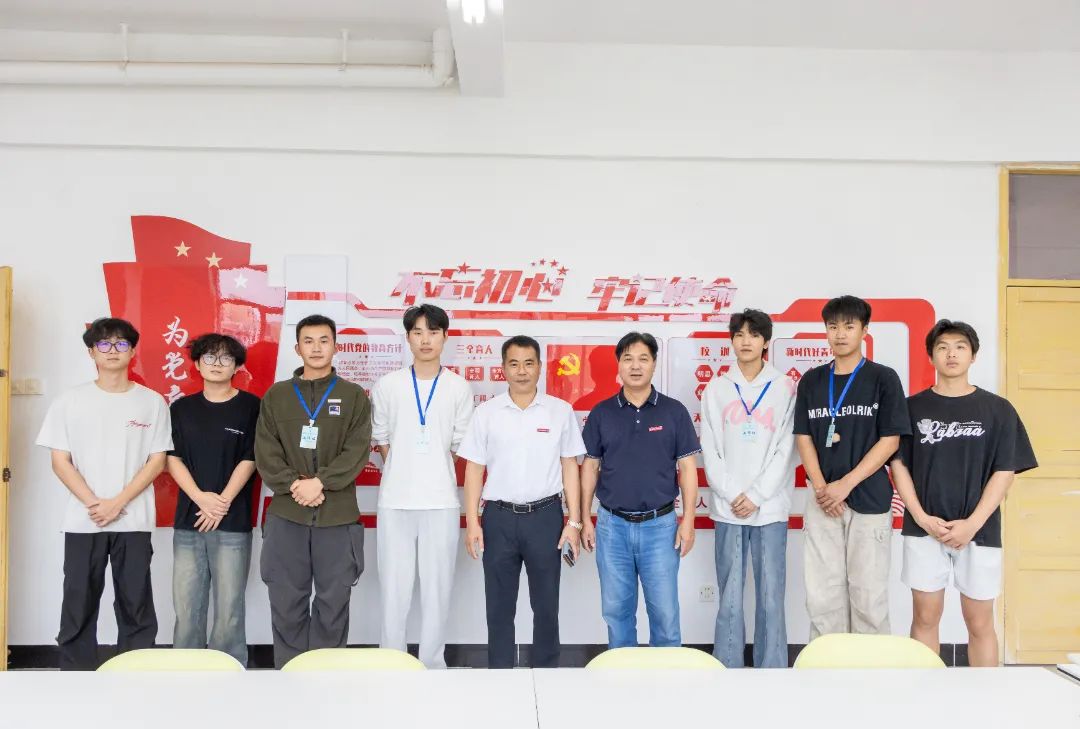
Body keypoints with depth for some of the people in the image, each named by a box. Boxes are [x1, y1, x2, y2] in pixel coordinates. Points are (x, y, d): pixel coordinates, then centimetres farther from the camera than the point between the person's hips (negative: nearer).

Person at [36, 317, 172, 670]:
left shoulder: (152, 402, 2)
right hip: (82, 521, 1)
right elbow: (60, 461, 1)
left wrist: (118, 502, -11)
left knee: (136, 605, 4)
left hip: (134, 521, 0)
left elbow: (157, 461, -1)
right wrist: (93, 502, -11)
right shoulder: (70, 401, 4)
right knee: (78, 604, 6)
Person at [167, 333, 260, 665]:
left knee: (229, 606, 0)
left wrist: (222, 503, -11)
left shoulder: (250, 406, 2)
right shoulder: (181, 408, 11)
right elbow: (172, 458, 5)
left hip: (233, 522, -3)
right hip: (188, 520, 3)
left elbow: (249, 460, -2)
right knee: (186, 605, 5)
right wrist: (201, 498, -9)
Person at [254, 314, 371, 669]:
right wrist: (293, 485, -12)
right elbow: (265, 452, 2)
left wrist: (320, 482, -16)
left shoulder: (354, 396, 6)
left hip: (338, 516, -1)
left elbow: (357, 451, -4)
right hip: (285, 515, 1)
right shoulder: (276, 395, 10)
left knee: (333, 603, 5)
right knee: (286, 603, 7)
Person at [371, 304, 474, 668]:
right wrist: (401, 472, 4)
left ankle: (433, 663, 18)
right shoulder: (387, 385, 3)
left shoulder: (459, 388, 2)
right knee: (394, 587, 6)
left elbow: (460, 445, 6)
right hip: (395, 501, 0)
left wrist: (434, 474, 4)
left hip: (441, 501, 0)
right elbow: (381, 439, 10)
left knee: (437, 587, 6)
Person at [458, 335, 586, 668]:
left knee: (546, 602, 10)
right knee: (499, 603, 10)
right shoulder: (486, 413, 1)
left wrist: (574, 521, -1)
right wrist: (472, 522, -3)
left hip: (545, 515, 0)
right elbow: (474, 470, 3)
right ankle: (499, 671, 23)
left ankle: (546, 669, 24)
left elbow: (570, 468, 3)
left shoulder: (561, 411, 1)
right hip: (499, 517, 1)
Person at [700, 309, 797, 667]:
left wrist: (756, 495, -9)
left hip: (770, 507, -1)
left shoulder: (784, 387, 4)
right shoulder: (716, 389, 7)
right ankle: (727, 668, 14)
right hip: (727, 508, 1)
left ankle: (772, 668, 14)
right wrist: (731, 494, -7)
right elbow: (710, 450, 3)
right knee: (730, 597, 5)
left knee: (771, 597, 2)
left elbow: (785, 449, -1)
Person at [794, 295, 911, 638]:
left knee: (868, 595, 3)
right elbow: (804, 437, 7)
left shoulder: (883, 378, -2)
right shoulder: (811, 381, 8)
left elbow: (890, 440, -6)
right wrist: (821, 488, -7)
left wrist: (845, 485, -12)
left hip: (869, 500, -3)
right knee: (822, 595, 7)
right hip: (822, 501, 3)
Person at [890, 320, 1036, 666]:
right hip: (924, 528, 1)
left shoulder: (998, 410, 2)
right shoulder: (913, 407, 4)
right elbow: (899, 464, 3)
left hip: (979, 530, 0)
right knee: (925, 617, 7)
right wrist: (921, 517, -9)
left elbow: (1005, 471, -1)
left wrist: (972, 523, -10)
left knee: (979, 622, 7)